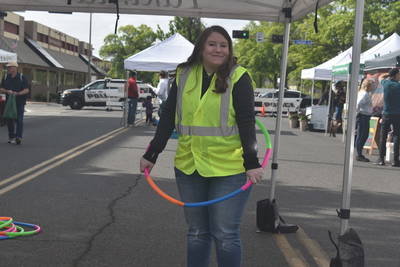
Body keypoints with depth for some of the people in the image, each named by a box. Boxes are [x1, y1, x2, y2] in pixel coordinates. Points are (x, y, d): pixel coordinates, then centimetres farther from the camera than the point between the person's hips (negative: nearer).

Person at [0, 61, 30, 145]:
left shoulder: (22, 77, -1)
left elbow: (27, 90, -4)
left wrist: (18, 93, -19)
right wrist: (7, 91, -12)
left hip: (20, 102, -4)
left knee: (19, 120, -9)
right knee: (9, 120, 5)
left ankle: (19, 137, -11)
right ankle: (11, 137, 15)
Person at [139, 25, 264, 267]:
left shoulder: (238, 78, -5)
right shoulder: (184, 75, 6)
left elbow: (247, 122, -10)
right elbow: (169, 118, 9)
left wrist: (252, 163, -18)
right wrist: (152, 154, 7)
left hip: (229, 169, -4)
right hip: (189, 166, 4)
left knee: (225, 235, -1)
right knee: (197, 233, 14)